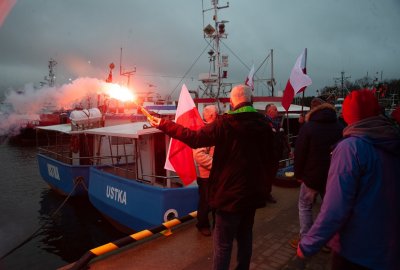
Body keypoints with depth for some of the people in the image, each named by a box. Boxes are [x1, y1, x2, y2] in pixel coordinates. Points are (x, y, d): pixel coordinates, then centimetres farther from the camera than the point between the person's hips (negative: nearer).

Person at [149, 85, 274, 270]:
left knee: (223, 243, 5)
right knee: (245, 236, 23)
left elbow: (195, 138, -18)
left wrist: (164, 125, -8)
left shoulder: (225, 123, -16)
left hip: (231, 193, -6)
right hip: (253, 192, 7)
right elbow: (269, 158, 9)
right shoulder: (264, 124, 2)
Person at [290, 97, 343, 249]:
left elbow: (299, 153, -11)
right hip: (333, 176, 4)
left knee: (305, 207, 10)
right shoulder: (340, 128, 2)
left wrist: (298, 174, -1)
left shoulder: (308, 127, -11)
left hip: (312, 175, -4)